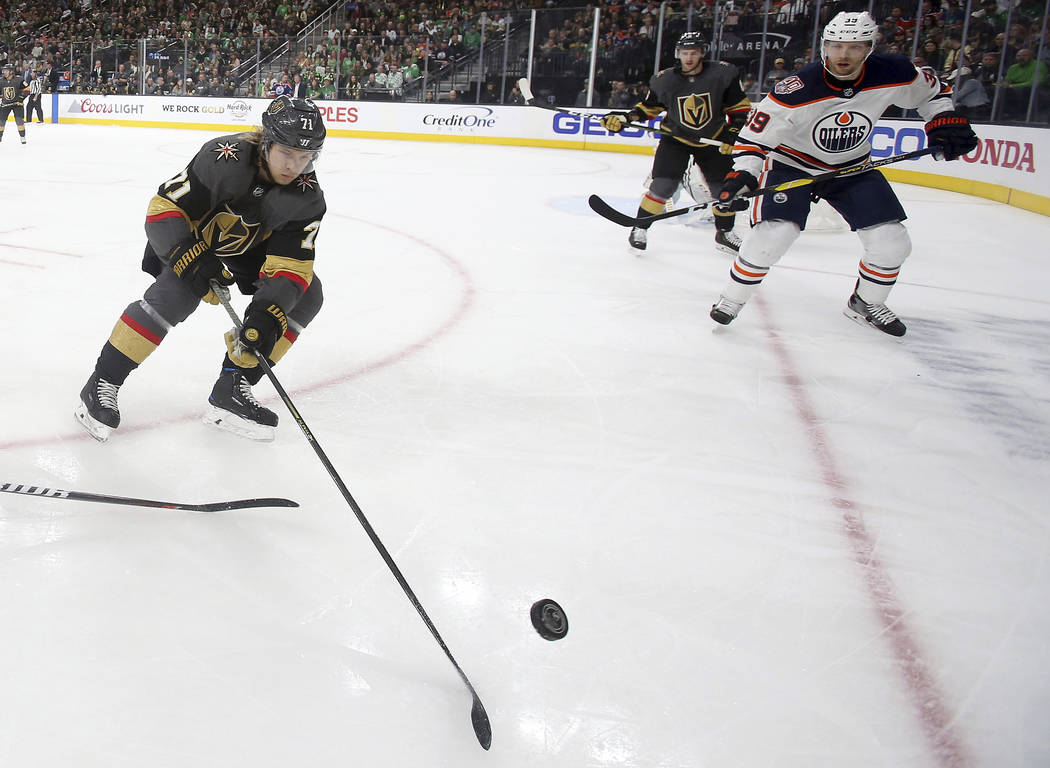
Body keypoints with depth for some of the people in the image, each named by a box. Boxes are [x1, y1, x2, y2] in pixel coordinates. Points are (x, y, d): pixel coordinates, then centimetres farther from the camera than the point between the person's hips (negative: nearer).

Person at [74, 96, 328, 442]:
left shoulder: (307, 196, -23)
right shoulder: (223, 159, -34)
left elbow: (292, 261, -27)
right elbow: (164, 208, -30)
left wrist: (267, 311, -42)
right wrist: (190, 257, -45)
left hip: (249, 246, 5)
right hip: (190, 236, -4)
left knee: (305, 294, -13)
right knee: (176, 294, -30)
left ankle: (231, 389, -9)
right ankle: (102, 383, -11)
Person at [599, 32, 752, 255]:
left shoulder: (722, 74, -13)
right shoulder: (664, 80, -12)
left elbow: (739, 107, -4)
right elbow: (648, 106, 3)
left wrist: (733, 133, -14)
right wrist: (625, 117, -11)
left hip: (713, 139, 2)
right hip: (675, 138, -2)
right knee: (663, 185, -17)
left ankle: (724, 233, 25)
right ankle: (640, 228, 0)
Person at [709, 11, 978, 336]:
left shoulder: (892, 73, -17)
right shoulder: (798, 89, -28)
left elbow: (931, 88, 4)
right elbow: (757, 131, -24)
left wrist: (945, 120, -9)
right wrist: (743, 173, -38)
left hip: (853, 167, 4)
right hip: (792, 165, -4)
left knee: (893, 243, -1)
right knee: (773, 235, -23)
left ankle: (865, 303, 24)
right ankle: (731, 298, -1)